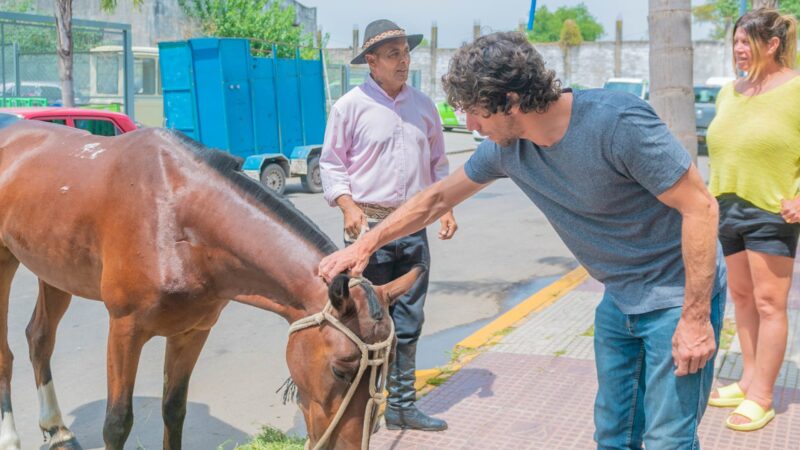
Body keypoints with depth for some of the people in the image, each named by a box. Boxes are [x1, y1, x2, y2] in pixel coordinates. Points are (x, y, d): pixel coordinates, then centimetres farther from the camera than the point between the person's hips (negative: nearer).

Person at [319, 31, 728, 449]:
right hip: (619, 300, 7)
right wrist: (364, 245, 12)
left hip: (678, 297, -7)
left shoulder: (616, 123, -27)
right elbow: (437, 198, 10)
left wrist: (696, 317, -22)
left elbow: (700, 206, -23)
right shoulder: (506, 147, -5)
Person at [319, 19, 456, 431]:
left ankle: (402, 405, 19)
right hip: (368, 224, -4)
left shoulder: (423, 106, 9)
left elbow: (437, 162, 18)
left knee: (408, 321, 9)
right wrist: (348, 206, -15)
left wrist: (446, 207, 7)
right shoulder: (350, 106, -4)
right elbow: (331, 163, -1)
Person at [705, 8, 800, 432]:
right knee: (742, 296, 12)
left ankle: (761, 397, 2)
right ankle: (749, 380, 24)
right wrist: (711, 196, 15)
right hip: (729, 208, 7)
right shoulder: (729, 91, 12)